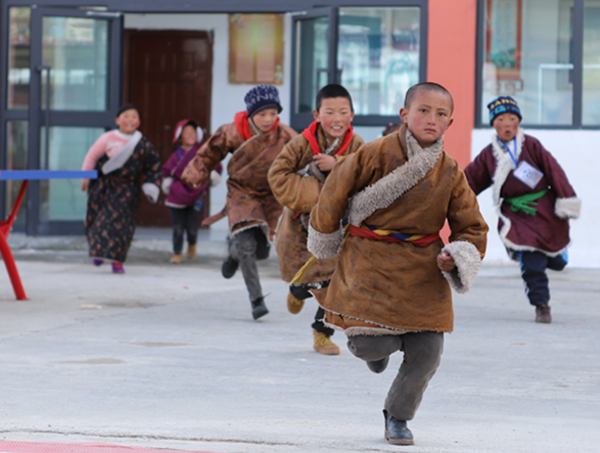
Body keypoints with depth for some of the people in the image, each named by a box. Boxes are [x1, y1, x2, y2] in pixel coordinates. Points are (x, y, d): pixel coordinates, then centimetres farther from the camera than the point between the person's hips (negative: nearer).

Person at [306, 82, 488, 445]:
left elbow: (473, 228, 6)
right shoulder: (378, 154, -12)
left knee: (427, 352, -3)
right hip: (370, 262, -3)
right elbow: (336, 190, 3)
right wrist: (325, 236, 15)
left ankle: (398, 416, 24)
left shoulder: (451, 173, -2)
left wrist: (456, 256, -14)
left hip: (423, 270, 3)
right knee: (370, 344, -14)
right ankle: (380, 347, 28)